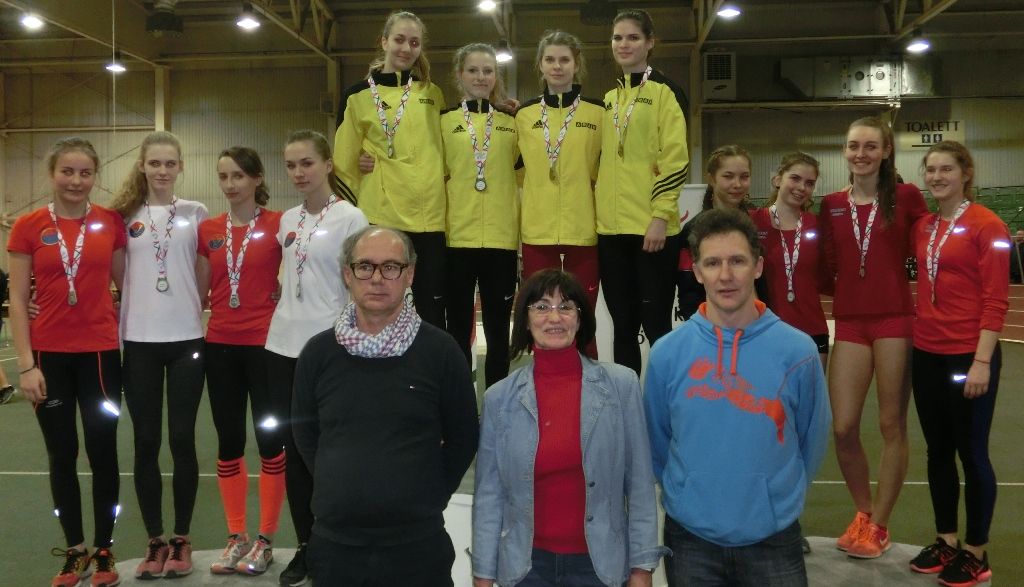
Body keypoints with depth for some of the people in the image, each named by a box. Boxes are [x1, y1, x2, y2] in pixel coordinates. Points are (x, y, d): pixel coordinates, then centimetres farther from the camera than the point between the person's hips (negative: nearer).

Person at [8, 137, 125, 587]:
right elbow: (18, 300, -1)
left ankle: (103, 551, 20)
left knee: (103, 453, 6)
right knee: (62, 456, 10)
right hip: (50, 355, 0)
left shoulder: (111, 223, 0)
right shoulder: (28, 227, -2)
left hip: (100, 352, 0)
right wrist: (26, 364, -6)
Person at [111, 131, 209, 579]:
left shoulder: (196, 214, 4)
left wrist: (203, 312, 0)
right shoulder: (125, 216, 7)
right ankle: (154, 540, 16)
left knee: (182, 440, 3)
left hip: (187, 338, -1)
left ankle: (181, 539, 15)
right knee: (146, 443, 5)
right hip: (139, 340, 1)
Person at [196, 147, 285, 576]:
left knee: (270, 439, 3)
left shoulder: (278, 224, -5)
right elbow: (201, 293, 13)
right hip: (220, 345, 4)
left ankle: (265, 540, 15)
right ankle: (237, 537, 23)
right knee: (228, 441, 10)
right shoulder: (208, 230, 8)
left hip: (265, 343, -4)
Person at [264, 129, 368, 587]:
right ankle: (305, 546, 22)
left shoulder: (350, 218, -7)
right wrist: (287, 314, 14)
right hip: (284, 345, 6)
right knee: (294, 449, 10)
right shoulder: (288, 220, 11)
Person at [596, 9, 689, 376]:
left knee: (655, 324, -2)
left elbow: (675, 160, -10)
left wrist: (660, 216, -15)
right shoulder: (608, 99, 16)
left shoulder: (664, 91, -3)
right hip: (611, 227, 6)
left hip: (652, 226, -6)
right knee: (623, 325, 11)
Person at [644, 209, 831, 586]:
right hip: (690, 536, 1)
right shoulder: (667, 353, -7)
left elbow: (812, 440, 4)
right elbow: (656, 442, 5)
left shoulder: (797, 350, -8)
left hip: (774, 537, 0)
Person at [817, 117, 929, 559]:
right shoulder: (831, 205, 8)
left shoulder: (906, 197, 0)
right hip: (849, 323, 3)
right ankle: (863, 512, 25)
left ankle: (878, 526, 18)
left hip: (895, 321, -3)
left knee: (892, 426, 4)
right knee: (842, 428, 1)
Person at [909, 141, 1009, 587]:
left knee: (971, 453, 3)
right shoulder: (922, 226, 10)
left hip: (968, 355, -6)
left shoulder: (987, 225, -9)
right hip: (926, 353, 6)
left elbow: (996, 300, -13)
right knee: (938, 451, 13)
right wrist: (915, 333, 7)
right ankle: (945, 540, 27)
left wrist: (982, 361, -18)